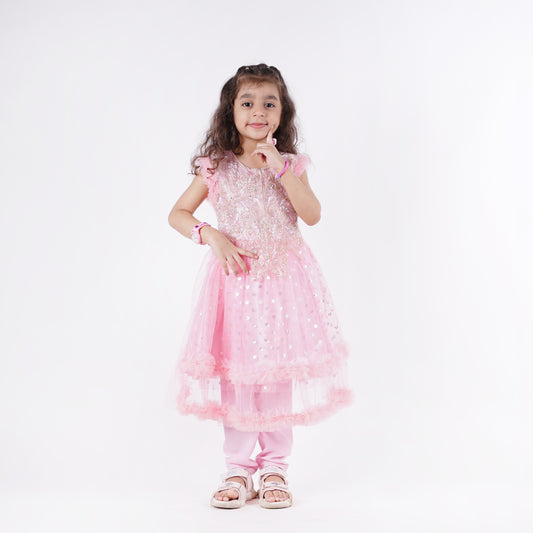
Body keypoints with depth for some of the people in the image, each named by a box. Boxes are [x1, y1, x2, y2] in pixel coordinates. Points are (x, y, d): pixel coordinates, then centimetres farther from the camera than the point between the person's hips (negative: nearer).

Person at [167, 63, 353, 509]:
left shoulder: (289, 164, 5)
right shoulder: (216, 167, 3)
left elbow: (312, 215, -8)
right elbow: (178, 213, 8)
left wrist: (280, 169, -15)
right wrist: (210, 235, -10)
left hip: (283, 276, 1)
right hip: (235, 276, 0)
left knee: (279, 372, 3)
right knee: (236, 373, 3)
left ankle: (274, 469, 16)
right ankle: (238, 471, 14)